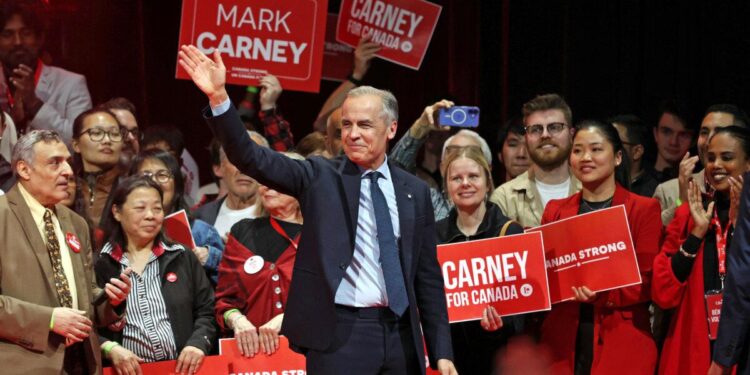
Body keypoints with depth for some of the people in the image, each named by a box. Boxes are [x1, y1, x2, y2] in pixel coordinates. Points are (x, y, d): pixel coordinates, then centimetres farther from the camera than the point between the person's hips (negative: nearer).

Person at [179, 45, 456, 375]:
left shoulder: (415, 192, 10)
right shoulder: (320, 177, 2)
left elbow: (427, 274, 11)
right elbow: (252, 159, -10)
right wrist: (218, 97, -24)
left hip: (402, 335, 3)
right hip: (339, 334, -3)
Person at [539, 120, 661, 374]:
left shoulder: (644, 210, 2)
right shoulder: (555, 211, 12)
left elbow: (648, 284, -4)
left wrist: (601, 295, -19)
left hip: (622, 347, -3)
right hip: (563, 345, 3)